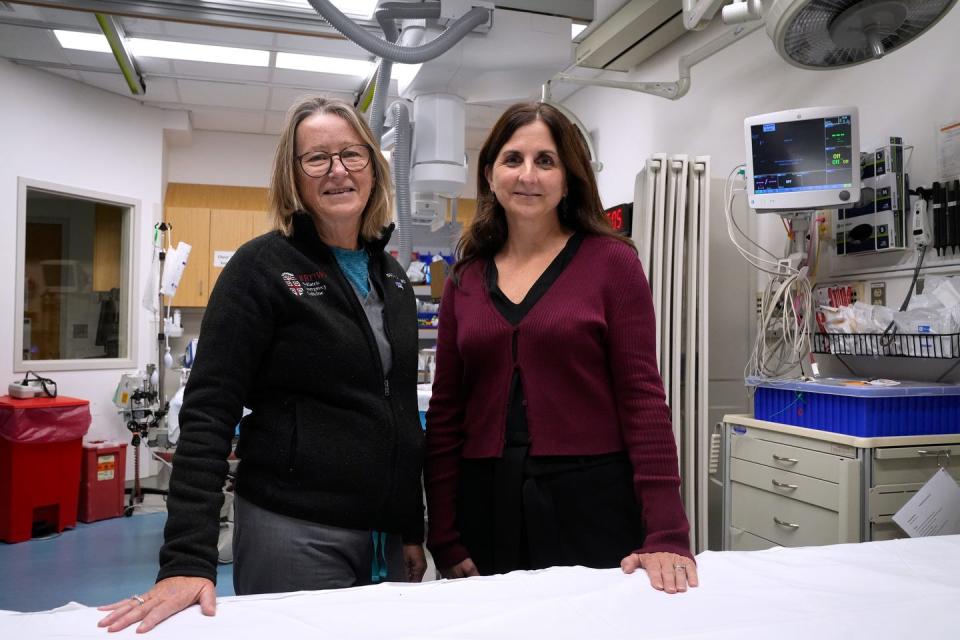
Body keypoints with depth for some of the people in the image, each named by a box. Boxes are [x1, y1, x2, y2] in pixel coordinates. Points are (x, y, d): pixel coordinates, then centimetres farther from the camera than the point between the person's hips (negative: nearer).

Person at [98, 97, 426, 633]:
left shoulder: (391, 276, 8)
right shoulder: (262, 267, -9)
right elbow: (208, 411, -15)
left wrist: (414, 529, 12)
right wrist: (188, 559, -23)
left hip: (385, 534, 6)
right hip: (294, 530, -6)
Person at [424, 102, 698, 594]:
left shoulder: (611, 262, -4)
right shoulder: (465, 279, 5)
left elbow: (643, 399, -8)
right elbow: (445, 413, 5)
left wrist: (667, 535, -15)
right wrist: (444, 540, 2)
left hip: (593, 503, -2)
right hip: (488, 508, 3)